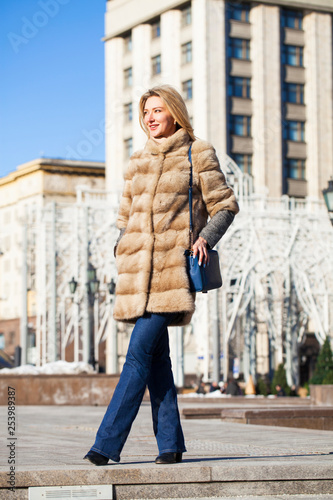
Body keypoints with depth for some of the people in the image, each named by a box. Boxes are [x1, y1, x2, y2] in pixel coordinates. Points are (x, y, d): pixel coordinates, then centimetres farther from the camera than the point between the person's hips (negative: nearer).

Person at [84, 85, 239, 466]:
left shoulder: (198, 155, 4)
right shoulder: (137, 163, 18)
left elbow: (225, 206, 5)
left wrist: (205, 238, -11)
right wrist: (121, 248, 8)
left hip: (173, 266, -5)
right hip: (138, 269, 5)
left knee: (140, 351, -13)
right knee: (155, 354, 3)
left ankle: (107, 443, -14)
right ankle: (170, 442, 9)